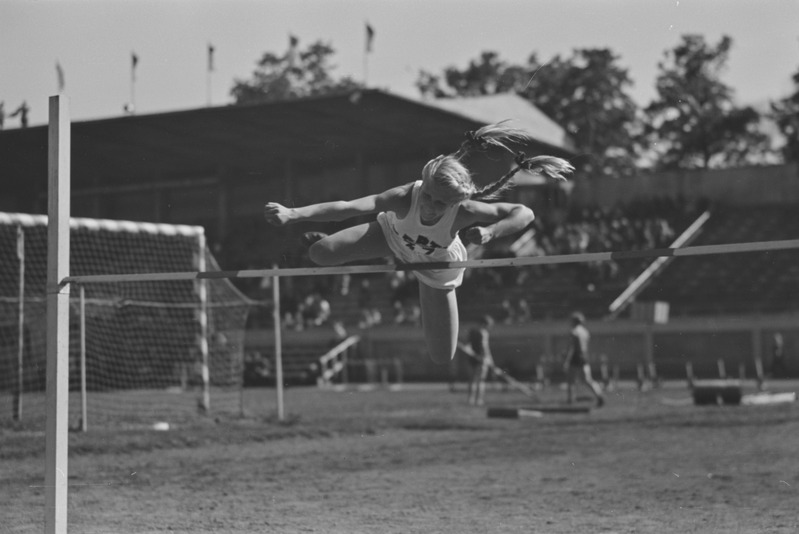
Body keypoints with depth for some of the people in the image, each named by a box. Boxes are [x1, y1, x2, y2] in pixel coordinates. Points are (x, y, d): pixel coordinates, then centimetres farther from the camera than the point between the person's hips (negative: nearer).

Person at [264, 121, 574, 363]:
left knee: (442, 358, 4)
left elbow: (525, 213, -31)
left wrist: (490, 233, -49)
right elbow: (348, 207, -53)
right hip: (393, 235, 0)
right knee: (319, 254, -17)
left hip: (436, 267, 1)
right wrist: (292, 214, -64)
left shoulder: (465, 212, -40)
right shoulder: (406, 197, -43)